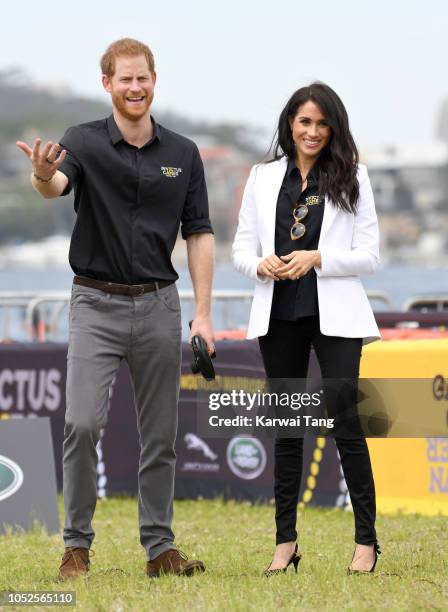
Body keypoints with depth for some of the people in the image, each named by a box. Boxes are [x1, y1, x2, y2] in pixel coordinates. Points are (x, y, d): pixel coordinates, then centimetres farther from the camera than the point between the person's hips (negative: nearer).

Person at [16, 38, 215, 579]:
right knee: (82, 423, -12)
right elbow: (56, 185, -28)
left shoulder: (183, 154, 4)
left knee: (160, 433, 6)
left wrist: (203, 313, -2)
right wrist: (43, 174, -53)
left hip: (158, 305, 3)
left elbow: (198, 234, 6)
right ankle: (77, 544, -1)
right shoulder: (85, 142, -5)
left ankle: (159, 548, 14)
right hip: (96, 304, -3)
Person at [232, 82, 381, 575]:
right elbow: (241, 245, 10)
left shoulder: (351, 178, 2)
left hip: (333, 316, -3)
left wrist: (316, 258, -16)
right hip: (278, 315, 3)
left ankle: (366, 540, 1)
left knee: (345, 423, -6)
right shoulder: (264, 177, 8)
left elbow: (369, 255, -1)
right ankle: (285, 542, 13)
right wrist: (262, 264, -12)